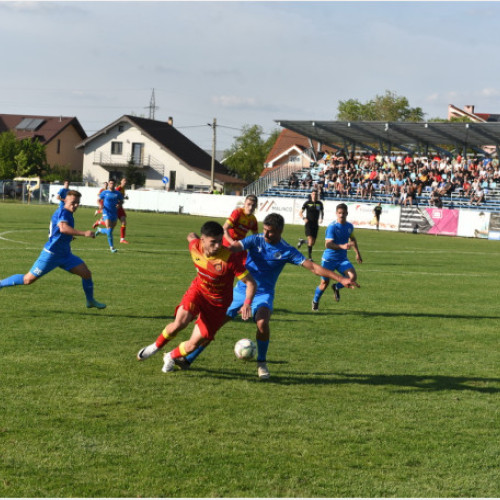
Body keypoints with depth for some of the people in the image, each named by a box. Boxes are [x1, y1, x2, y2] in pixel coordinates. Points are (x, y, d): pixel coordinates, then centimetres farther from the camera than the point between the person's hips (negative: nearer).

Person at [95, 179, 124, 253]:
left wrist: (119, 204, -6)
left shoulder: (117, 193, 5)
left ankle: (100, 230, 41)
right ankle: (111, 247, -6)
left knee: (110, 231, 9)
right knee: (109, 231, -15)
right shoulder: (105, 192, 1)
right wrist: (100, 205, -10)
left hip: (114, 213, 3)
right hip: (106, 213, -3)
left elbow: (121, 200, 16)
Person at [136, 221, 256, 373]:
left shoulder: (230, 259, -29)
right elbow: (192, 236, 9)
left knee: (193, 345, -3)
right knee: (180, 322, -26)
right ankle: (156, 346, 3)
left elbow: (250, 282, -26)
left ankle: (172, 357, 29)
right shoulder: (195, 247, -17)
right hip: (198, 290, 2)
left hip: (217, 304, -2)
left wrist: (247, 303, -40)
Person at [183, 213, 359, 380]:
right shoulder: (255, 240, -6)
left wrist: (341, 279, -18)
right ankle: (189, 358, 14)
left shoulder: (287, 251, -7)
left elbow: (313, 267, -10)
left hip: (263, 294, -1)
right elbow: (235, 247, -24)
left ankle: (262, 363, -6)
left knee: (262, 323, -30)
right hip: (241, 289, 2)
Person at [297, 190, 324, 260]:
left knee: (313, 242, 7)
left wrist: (321, 218, 0)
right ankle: (310, 257, -7)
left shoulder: (320, 203, 4)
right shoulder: (307, 203, -3)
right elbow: (300, 213, 4)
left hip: (315, 225, 4)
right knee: (310, 240, -17)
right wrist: (304, 218, -15)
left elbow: (322, 212, 20)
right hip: (308, 224, -4)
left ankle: (302, 241, 38)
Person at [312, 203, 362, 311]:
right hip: (329, 259, -4)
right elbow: (328, 244, -28)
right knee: (324, 283, 3)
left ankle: (337, 287, 15)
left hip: (342, 259, 4)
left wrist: (357, 253, 29)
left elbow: (352, 239, 25)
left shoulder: (349, 226, 3)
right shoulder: (332, 227, -17)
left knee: (353, 277, -16)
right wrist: (342, 246, -42)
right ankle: (315, 301, 32)